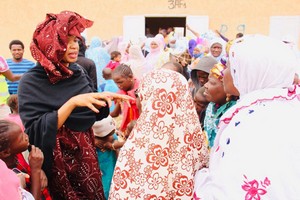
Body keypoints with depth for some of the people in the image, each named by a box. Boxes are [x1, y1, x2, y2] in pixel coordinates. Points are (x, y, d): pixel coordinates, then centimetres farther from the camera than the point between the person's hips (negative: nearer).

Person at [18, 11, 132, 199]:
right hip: (59, 157, -5)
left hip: (86, 148, 6)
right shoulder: (32, 82, -16)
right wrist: (72, 102, -30)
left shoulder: (78, 71, 1)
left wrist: (105, 97, -10)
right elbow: (35, 132, -24)